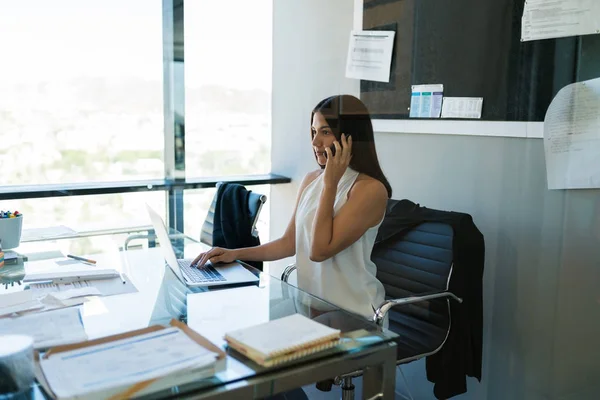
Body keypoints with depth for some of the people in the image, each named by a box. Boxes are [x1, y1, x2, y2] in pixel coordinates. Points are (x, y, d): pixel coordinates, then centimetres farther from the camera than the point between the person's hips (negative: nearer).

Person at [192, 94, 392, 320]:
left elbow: (320, 250, -21)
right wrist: (235, 254, 2)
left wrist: (330, 183, -19)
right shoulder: (311, 180, 6)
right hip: (310, 306, 6)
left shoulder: (370, 189, -16)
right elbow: (289, 243, 12)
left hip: (351, 316, -6)